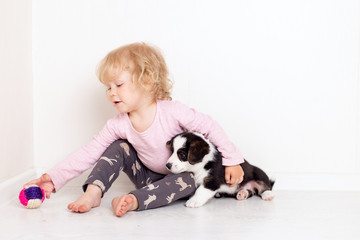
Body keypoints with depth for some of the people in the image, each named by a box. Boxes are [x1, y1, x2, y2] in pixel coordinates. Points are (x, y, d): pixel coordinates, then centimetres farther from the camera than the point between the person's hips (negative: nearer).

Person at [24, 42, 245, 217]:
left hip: (180, 174, -3)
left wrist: (232, 160, -17)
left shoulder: (172, 111, -26)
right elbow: (88, 154, -13)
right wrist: (55, 178, -22)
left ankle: (134, 200, -41)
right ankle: (93, 193, -22)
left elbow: (210, 127, -18)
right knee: (118, 147, -13)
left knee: (189, 181, -35)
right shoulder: (118, 126, -14)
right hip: (148, 176, 3)